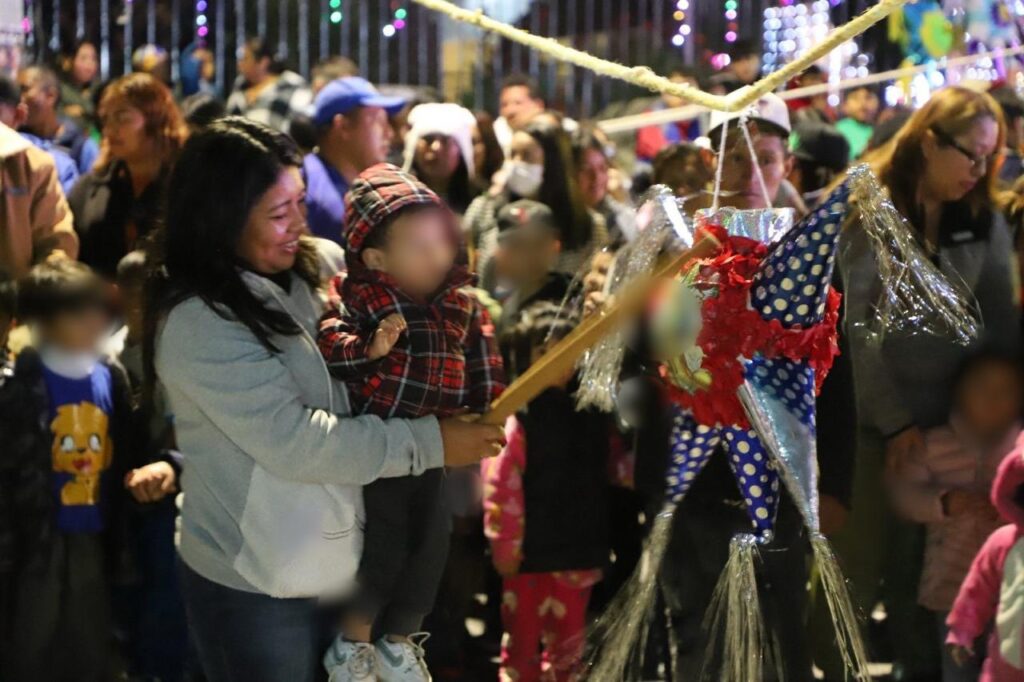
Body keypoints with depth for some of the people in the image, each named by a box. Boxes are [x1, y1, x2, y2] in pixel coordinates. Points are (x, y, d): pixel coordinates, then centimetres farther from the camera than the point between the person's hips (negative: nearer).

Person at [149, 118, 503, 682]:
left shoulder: (298, 280, 5)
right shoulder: (201, 323, -21)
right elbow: (293, 440, -25)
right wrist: (430, 442, -20)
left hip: (322, 566, 8)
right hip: (254, 586, -8)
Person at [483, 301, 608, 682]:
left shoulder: (589, 412, 6)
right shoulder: (515, 418, -12)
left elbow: (600, 479, 16)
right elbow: (500, 487, -15)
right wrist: (506, 547, -16)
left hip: (578, 553, 5)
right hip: (530, 551, -5)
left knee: (568, 644, 13)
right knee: (522, 642, 6)